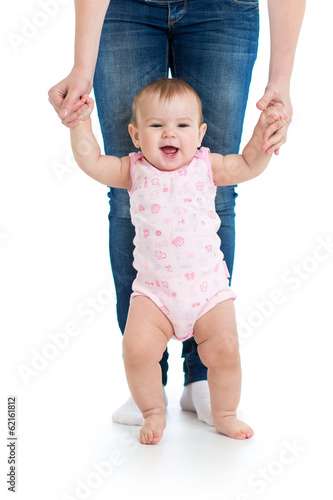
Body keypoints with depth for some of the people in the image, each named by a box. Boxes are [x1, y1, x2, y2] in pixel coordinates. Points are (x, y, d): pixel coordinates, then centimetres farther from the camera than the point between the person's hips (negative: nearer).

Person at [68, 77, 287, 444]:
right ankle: (153, 412, 10)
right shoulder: (134, 171, 2)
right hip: (153, 290, 0)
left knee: (224, 350, -7)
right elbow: (92, 162, -2)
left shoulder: (206, 167, 2)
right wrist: (81, 123, -9)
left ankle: (225, 414, 20)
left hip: (209, 288, 1)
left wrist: (263, 131, -10)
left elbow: (248, 166, 4)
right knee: (136, 348, -16)